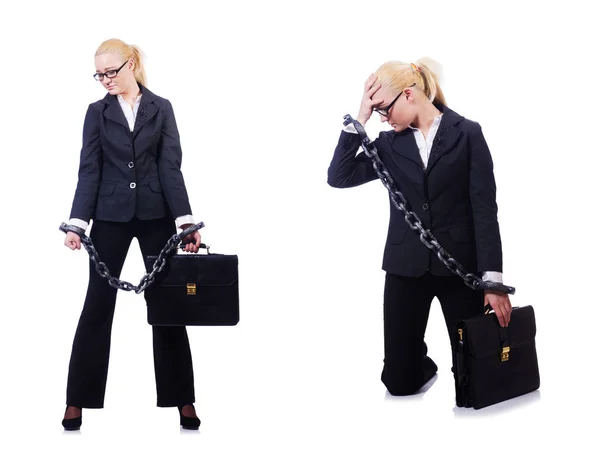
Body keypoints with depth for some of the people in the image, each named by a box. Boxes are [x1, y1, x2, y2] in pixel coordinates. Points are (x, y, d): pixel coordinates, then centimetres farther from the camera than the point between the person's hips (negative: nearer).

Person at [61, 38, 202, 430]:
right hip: (111, 216, 0)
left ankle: (182, 399, 11)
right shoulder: (97, 111, 5)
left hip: (156, 214, 0)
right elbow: (89, 169, 0)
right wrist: (77, 221, -11)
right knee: (98, 303, 1)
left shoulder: (161, 108, 4)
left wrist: (186, 219, -13)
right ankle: (79, 400, 10)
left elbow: (170, 166, -3)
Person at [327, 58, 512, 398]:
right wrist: (360, 119, -8)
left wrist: (493, 279, -12)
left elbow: (484, 208, -7)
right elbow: (338, 177, -3)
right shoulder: (390, 144, 7)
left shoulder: (467, 133, -2)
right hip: (406, 266, 2)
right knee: (400, 381, 3)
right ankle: (423, 366, 36)